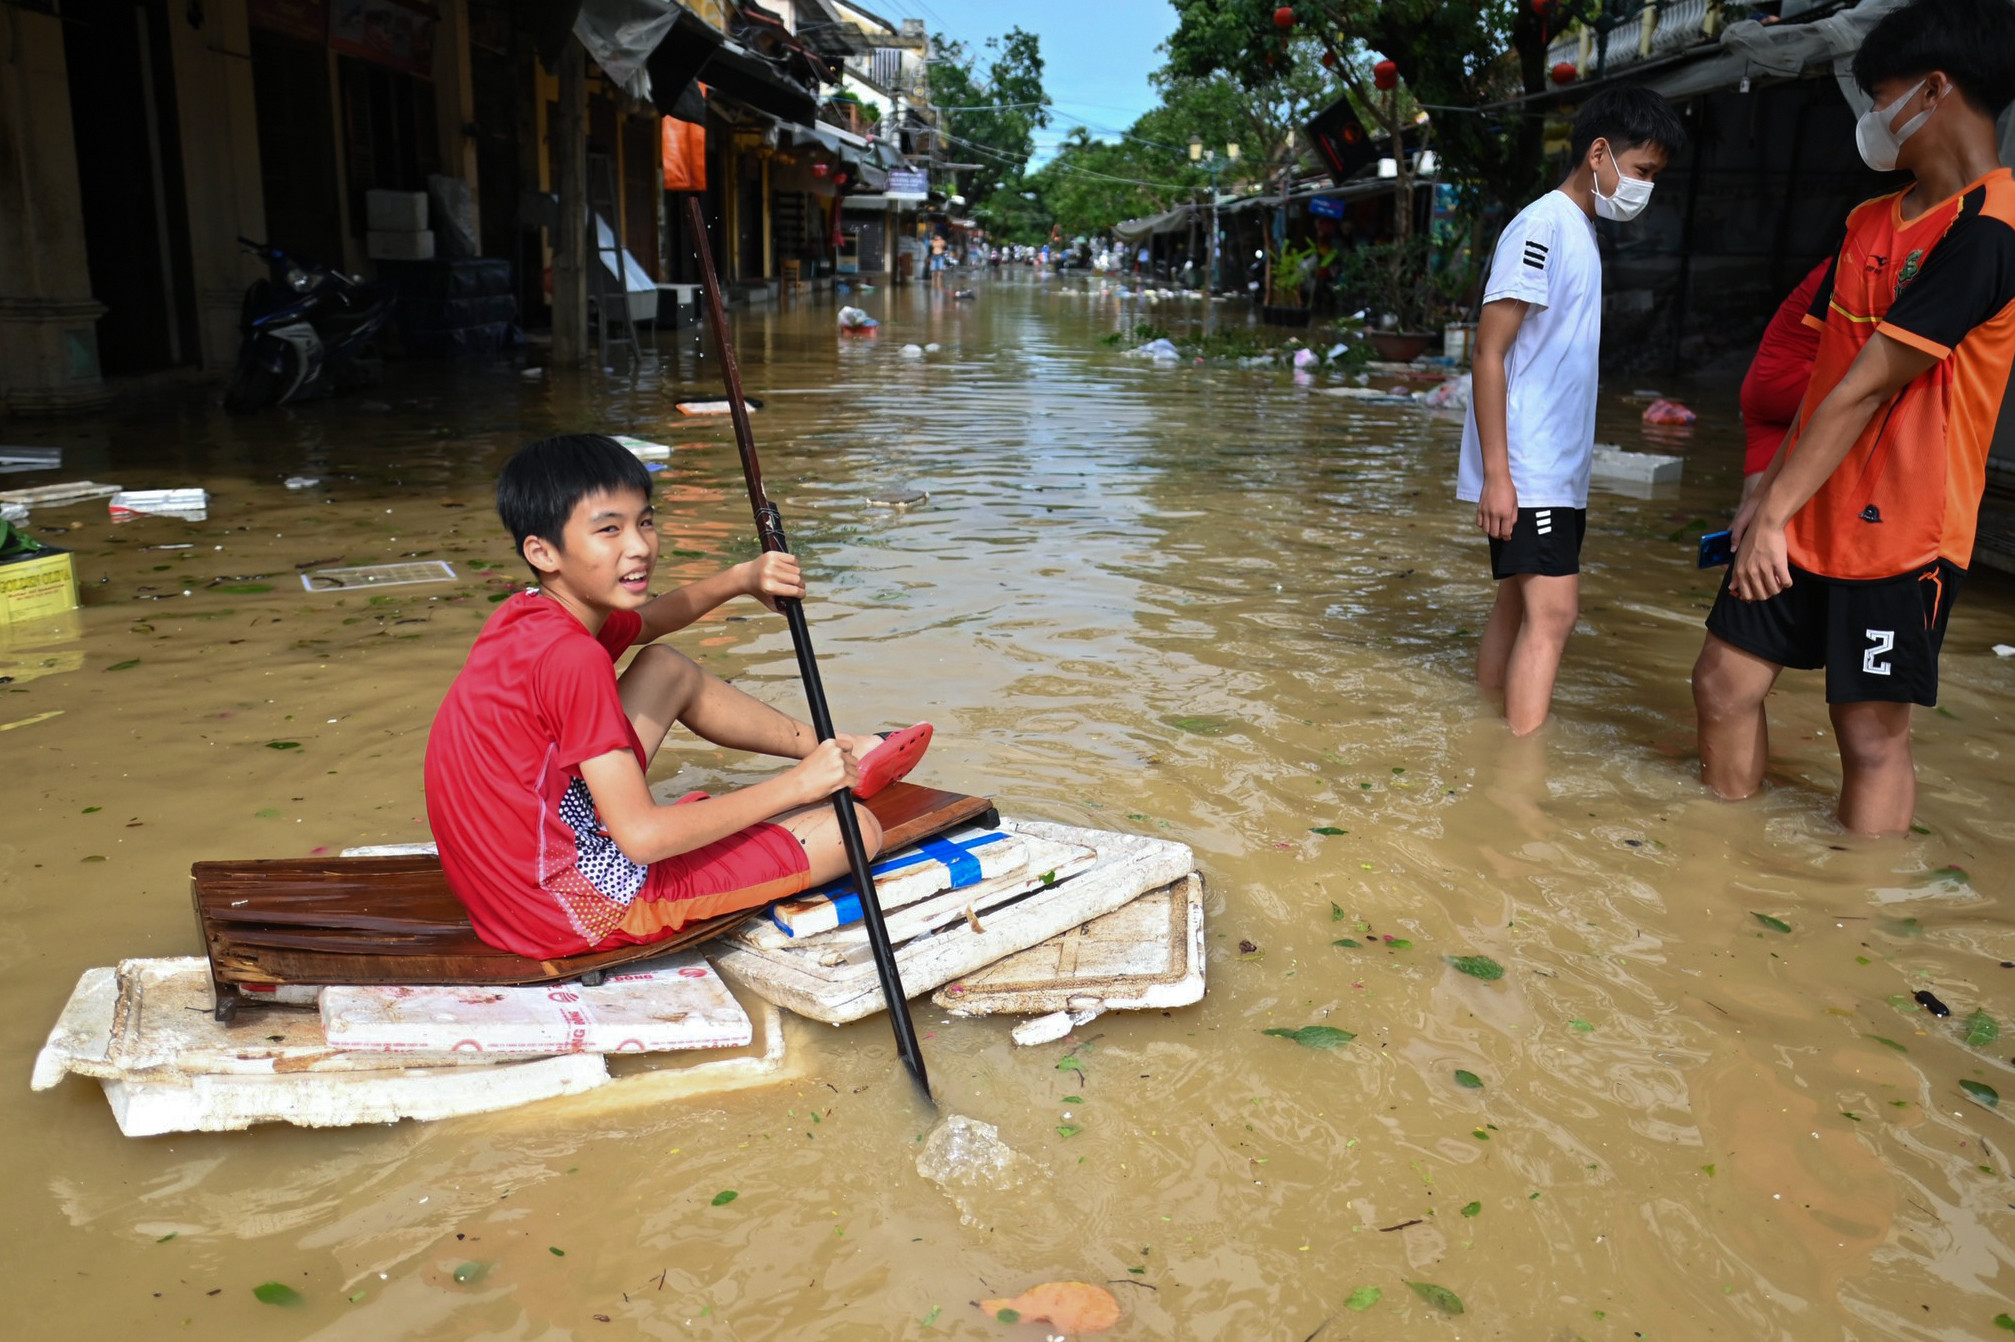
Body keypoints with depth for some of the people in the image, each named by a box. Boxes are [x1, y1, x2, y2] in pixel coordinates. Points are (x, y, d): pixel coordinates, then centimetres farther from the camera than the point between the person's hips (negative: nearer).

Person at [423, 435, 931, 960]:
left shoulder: (531, 615, 3)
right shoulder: (572, 657, -26)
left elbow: (648, 620, 26)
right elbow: (642, 836, -29)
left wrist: (741, 579, 9)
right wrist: (794, 785, -20)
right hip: (574, 911, -10)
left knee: (666, 669, 22)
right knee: (854, 829, -11)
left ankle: (829, 749, 31)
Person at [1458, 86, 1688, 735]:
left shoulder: (1581, 230, 18)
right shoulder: (1542, 225, -11)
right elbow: (1489, 351, -16)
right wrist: (1497, 474, -21)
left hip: (1558, 468, 9)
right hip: (1525, 472, -9)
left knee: (1520, 605, 9)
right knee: (1551, 614, -13)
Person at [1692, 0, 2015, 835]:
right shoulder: (1869, 221, 12)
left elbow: (1864, 390, -18)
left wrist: (1774, 512, -17)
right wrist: (1769, 494, 8)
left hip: (1898, 534, -8)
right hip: (1804, 516, 8)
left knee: (1871, 736, 0)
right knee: (1723, 683, 8)